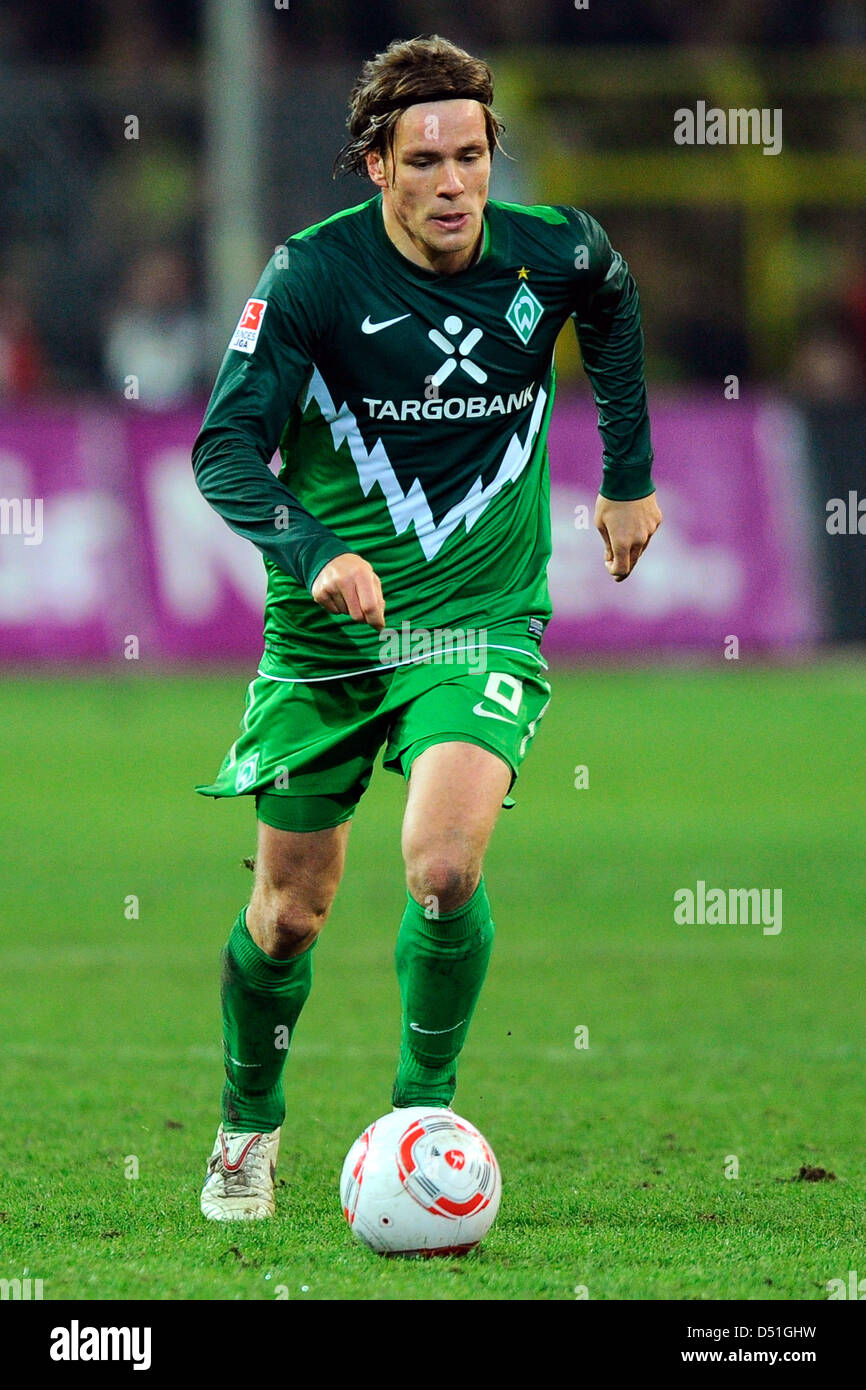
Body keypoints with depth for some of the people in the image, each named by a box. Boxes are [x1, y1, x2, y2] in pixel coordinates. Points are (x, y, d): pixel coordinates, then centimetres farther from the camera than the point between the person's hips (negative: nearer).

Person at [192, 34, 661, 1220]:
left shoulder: (552, 254, -8)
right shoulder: (313, 274, -15)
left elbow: (614, 309, 18)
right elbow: (227, 446, -21)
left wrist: (630, 476, 22)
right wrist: (313, 552, -38)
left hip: (482, 619, 0)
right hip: (324, 630, 0)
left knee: (444, 867, -24)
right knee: (290, 911, 9)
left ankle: (425, 1113, -3)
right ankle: (250, 1121, 36)